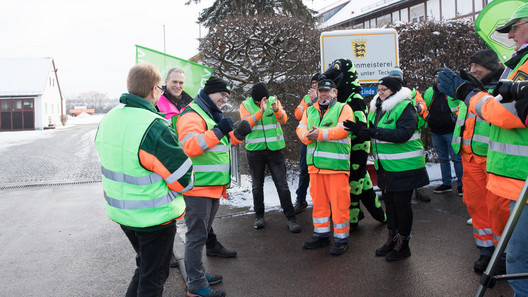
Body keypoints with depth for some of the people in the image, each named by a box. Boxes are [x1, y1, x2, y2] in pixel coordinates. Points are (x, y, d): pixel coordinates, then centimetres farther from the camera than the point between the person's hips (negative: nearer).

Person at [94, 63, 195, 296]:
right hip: (153, 217, -8)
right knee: (153, 277, 11)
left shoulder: (107, 120, 1)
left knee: (145, 266, 27)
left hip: (120, 213, 8)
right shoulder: (155, 128, -25)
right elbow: (182, 178, -19)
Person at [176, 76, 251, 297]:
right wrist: (218, 131, -30)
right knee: (196, 235, -2)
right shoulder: (192, 115, -15)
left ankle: (196, 275, 33)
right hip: (198, 188, -10)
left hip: (213, 186, 10)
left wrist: (237, 134, 9)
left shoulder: (212, 115, 18)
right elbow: (189, 147, -29)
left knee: (202, 233, 19)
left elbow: (221, 143, 27)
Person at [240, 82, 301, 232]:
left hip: (274, 149, 0)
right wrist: (261, 111, -33)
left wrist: (276, 110, -35)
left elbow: (283, 119, -13)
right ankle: (259, 216, 26)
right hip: (255, 151, 0)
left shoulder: (273, 101, 1)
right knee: (257, 185, 11)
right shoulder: (245, 105, -1)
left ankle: (290, 218, 6)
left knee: (282, 184, 0)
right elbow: (247, 123, -18)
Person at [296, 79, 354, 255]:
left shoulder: (343, 108, 3)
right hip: (315, 164, 5)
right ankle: (321, 235, 26)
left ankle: (341, 239, 10)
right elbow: (300, 128, 10)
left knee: (338, 202, -3)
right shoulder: (310, 110, 20)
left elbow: (342, 130, -13)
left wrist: (320, 133, -23)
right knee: (318, 201, 13)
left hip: (336, 164, -5)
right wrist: (307, 135, -13)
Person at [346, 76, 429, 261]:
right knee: (389, 202, 15)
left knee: (401, 203, 1)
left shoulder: (405, 107, -13)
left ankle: (403, 245, 14)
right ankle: (392, 239, 30)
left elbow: (402, 134, -26)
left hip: (403, 166, -8)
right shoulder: (376, 109, 13)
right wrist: (359, 129, -3)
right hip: (385, 166, 8)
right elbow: (372, 132, 18)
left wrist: (375, 132, -29)